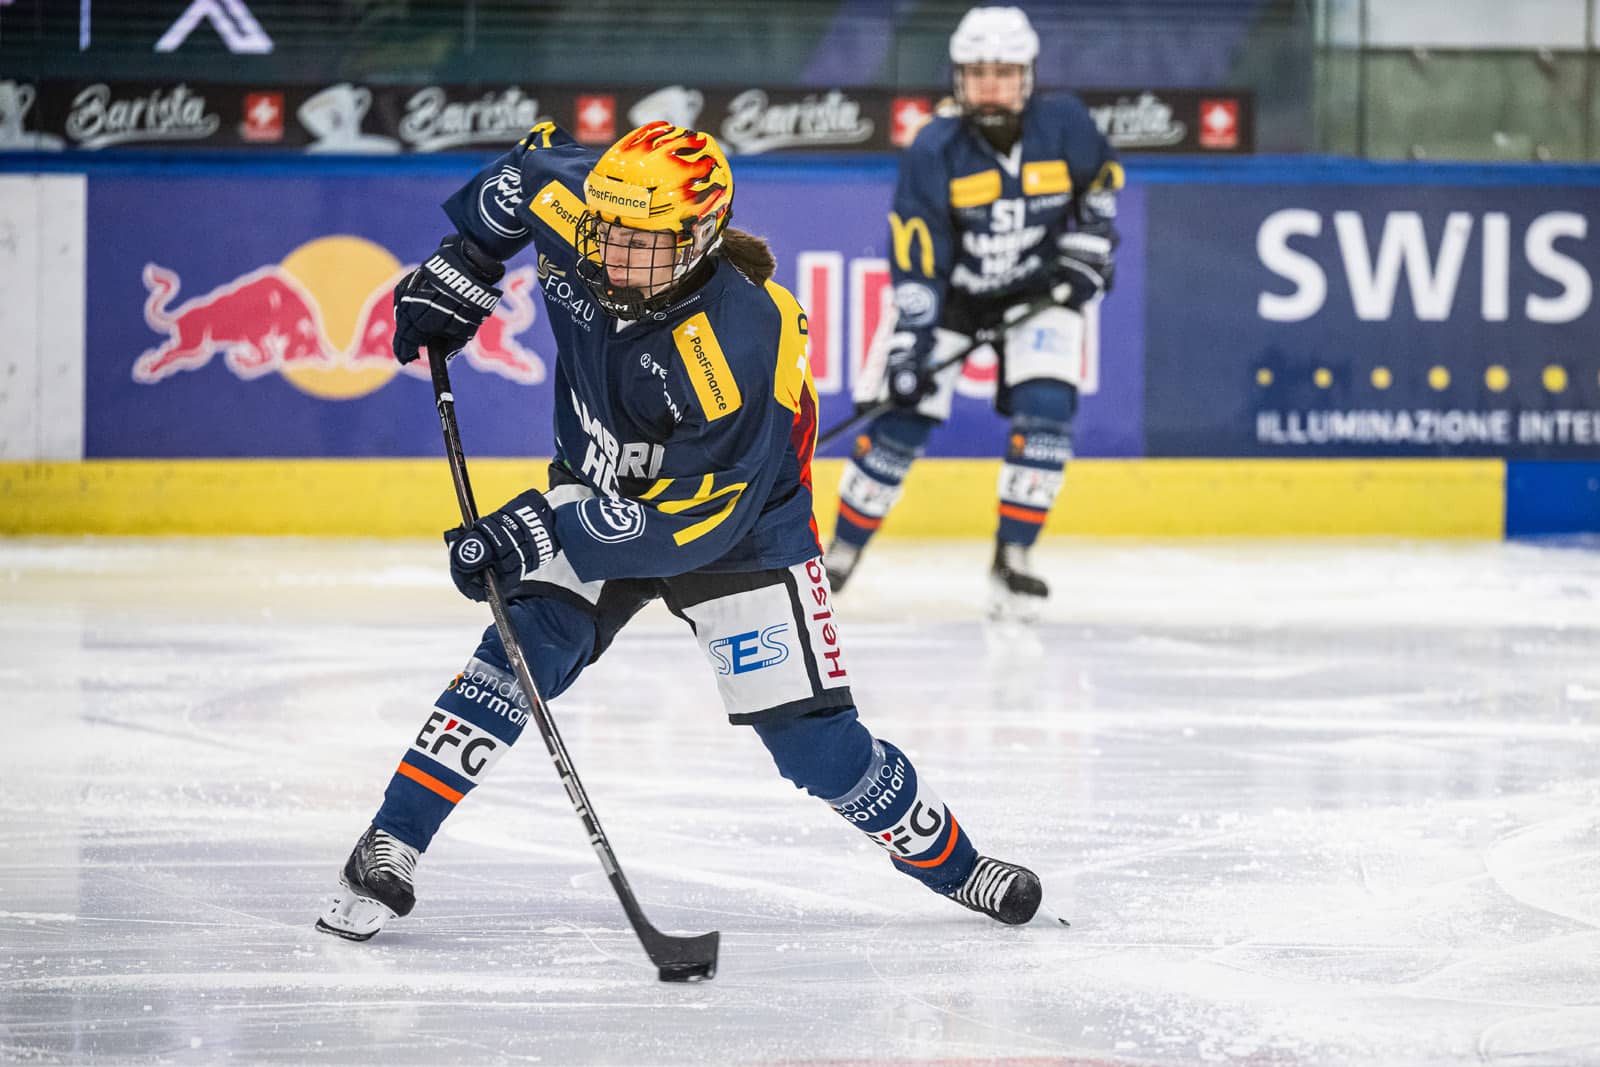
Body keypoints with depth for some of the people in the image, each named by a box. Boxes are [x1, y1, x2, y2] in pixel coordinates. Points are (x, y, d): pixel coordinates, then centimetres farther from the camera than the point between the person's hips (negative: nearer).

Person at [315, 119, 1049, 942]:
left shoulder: (738, 353, -37)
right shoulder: (573, 211, -23)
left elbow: (691, 522, -33)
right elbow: (536, 163, 2)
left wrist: (546, 532, -37)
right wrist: (460, 268, -1)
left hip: (734, 524, -4)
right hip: (600, 488, 4)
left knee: (812, 741, -4)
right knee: (525, 649, -18)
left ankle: (951, 864, 17)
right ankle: (389, 851, -16)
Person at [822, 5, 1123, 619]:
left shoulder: (1063, 125, -16)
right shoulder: (934, 152, -21)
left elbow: (1102, 180, 7)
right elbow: (915, 259, -19)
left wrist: (1089, 246, -1)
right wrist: (911, 342, -23)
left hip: (1039, 291, 1)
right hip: (951, 291, -1)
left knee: (1045, 409, -18)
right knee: (904, 417, -6)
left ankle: (1013, 559, -7)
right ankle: (841, 553, 10)